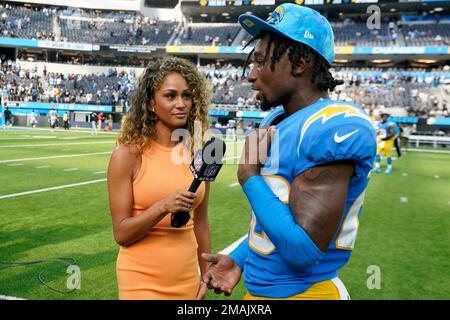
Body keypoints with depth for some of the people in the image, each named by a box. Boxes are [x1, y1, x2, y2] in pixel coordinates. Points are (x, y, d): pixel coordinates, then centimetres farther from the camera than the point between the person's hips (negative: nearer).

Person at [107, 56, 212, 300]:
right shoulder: (129, 154, -12)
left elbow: (200, 223, 8)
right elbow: (121, 233, -11)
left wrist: (206, 274, 12)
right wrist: (163, 206, -25)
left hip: (187, 280, 4)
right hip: (142, 282, -4)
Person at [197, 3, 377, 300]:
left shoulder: (334, 128, -23)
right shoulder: (275, 122, 5)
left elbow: (303, 250, -26)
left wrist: (250, 177, -18)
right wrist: (239, 259, 5)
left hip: (302, 291, -8)